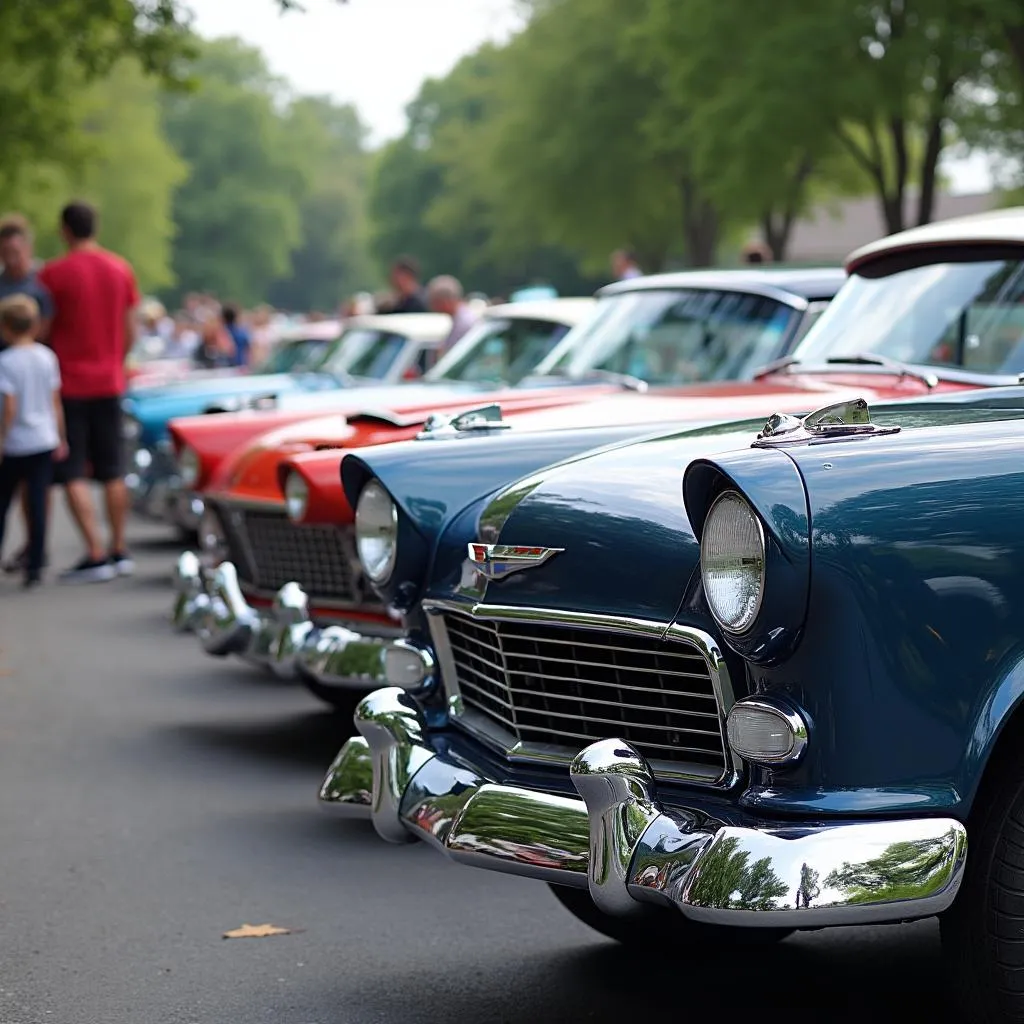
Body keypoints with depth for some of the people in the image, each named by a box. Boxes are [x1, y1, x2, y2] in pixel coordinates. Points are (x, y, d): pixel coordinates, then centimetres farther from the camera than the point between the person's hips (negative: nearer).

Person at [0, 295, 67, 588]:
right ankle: (35, 566, 2)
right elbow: (56, 402, 6)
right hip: (44, 441, 4)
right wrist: (60, 438, 13)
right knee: (38, 503, 3)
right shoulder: (47, 357, 3)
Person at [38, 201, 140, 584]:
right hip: (109, 384, 5)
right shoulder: (121, 269, 4)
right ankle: (119, 550, 17)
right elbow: (130, 332, 8)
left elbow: (43, 331, -7)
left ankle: (95, 555, -10)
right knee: (112, 472, 13)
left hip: (69, 385, -5)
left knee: (73, 476, -3)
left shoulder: (54, 274, -12)